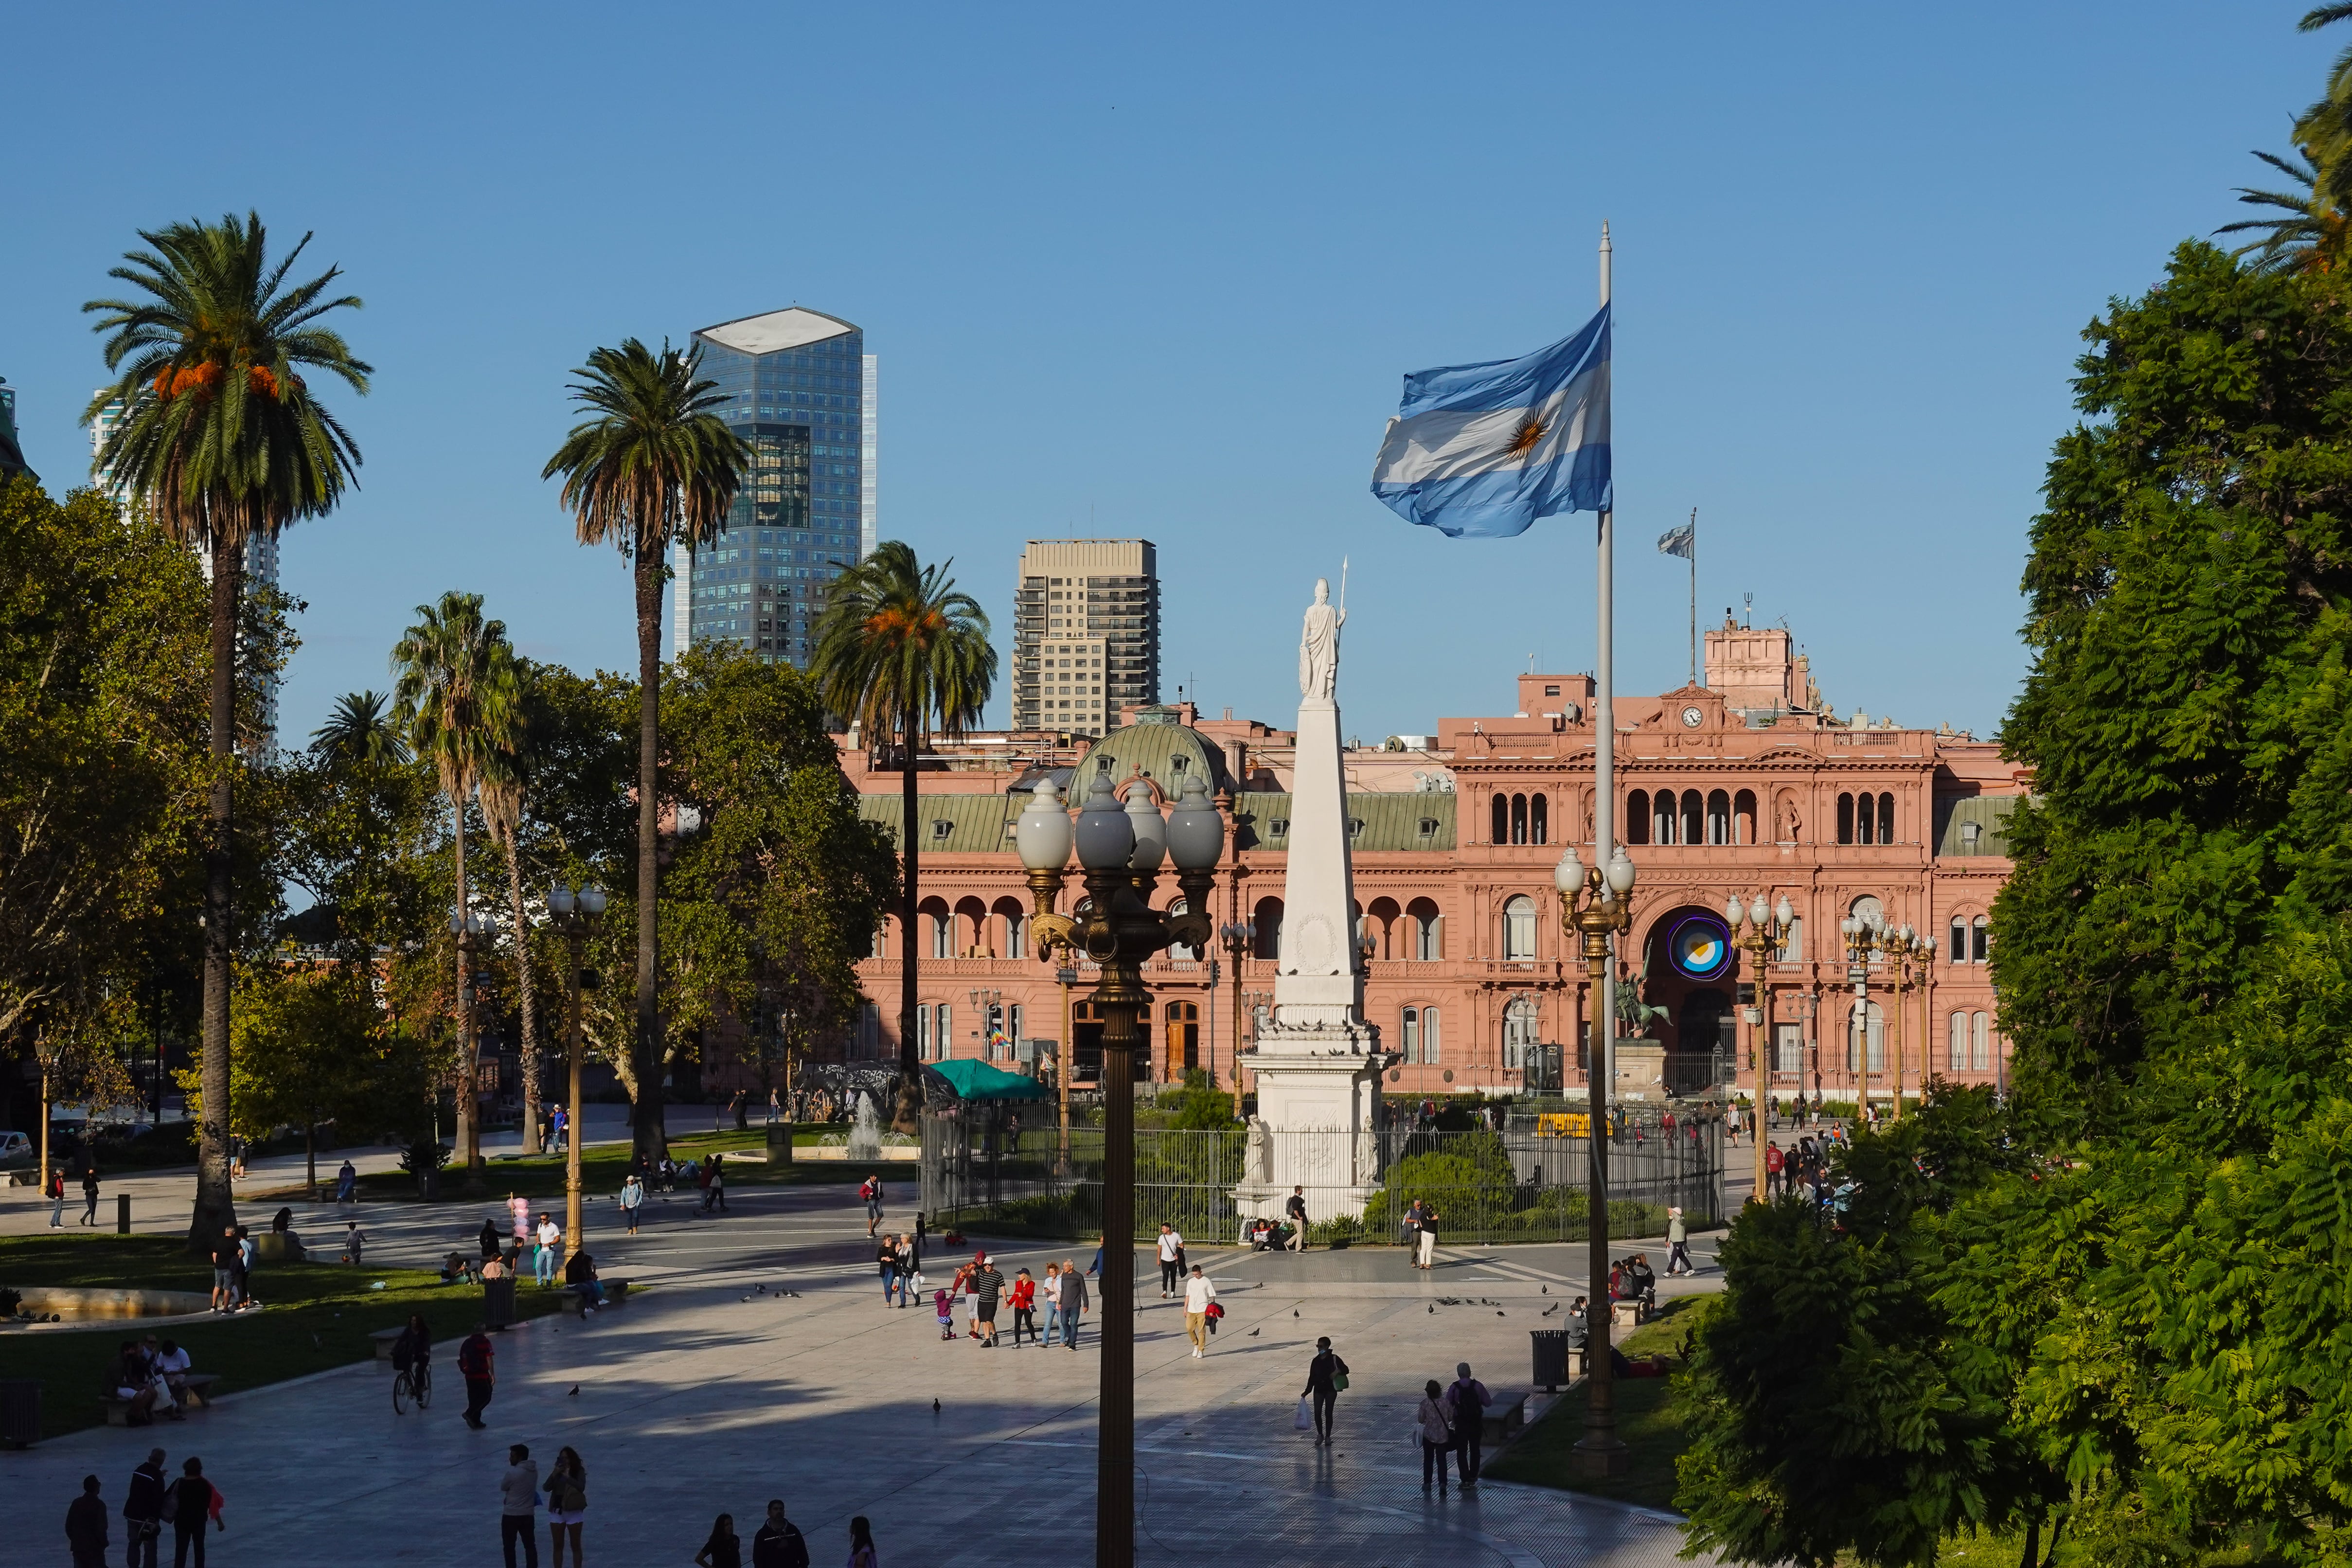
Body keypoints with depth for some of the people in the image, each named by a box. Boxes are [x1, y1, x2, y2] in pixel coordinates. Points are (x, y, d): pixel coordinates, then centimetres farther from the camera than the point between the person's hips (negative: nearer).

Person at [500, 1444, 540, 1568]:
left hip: (511, 1515, -6)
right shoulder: (534, 1471, 3)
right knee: (530, 1546, 9)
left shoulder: (513, 1473, -20)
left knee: (509, 1547, 6)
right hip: (528, 1514, 6)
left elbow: (503, 1487, -4)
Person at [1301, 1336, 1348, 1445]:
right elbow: (1312, 1378, 10)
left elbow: (1345, 1369, -3)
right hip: (1319, 1390, 3)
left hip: (1330, 1390, -3)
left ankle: (1328, 1436, 15)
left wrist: (1338, 1371, -24)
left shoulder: (1334, 1359, -5)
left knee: (1328, 1413, 3)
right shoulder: (1316, 1361, 5)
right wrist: (1307, 1391, 7)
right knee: (1317, 1413, -4)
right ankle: (1320, 1435, 14)